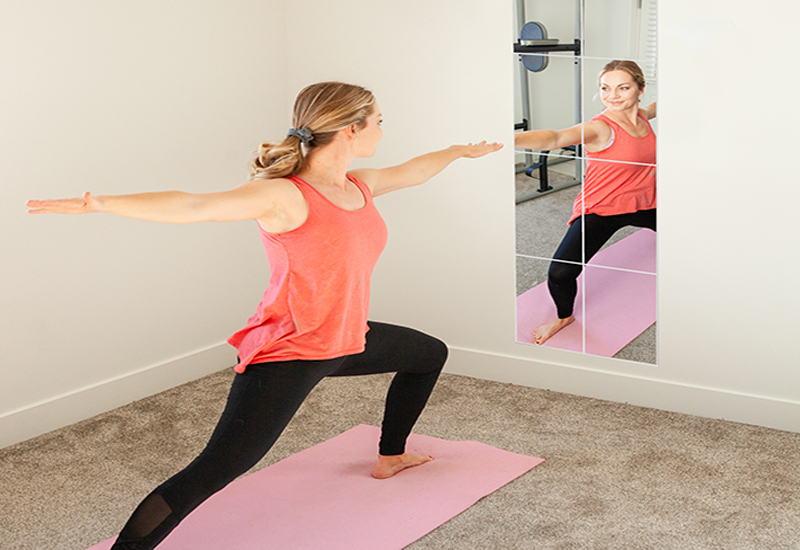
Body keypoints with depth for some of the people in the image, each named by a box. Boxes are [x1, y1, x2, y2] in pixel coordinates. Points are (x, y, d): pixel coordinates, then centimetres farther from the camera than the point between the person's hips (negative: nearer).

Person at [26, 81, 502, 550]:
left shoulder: (360, 187, 3)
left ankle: (390, 458, 52)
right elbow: (195, 206, -34)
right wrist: (101, 204, -45)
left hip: (347, 340, 10)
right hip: (288, 353, -10)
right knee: (213, 472, -19)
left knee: (431, 354, 32)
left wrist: (459, 152, 43)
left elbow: (410, 172, 25)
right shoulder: (282, 196, -22)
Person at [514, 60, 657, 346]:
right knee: (560, 273, -22)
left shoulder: (641, 116, -4)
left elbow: (657, 106, 26)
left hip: (643, 204, 7)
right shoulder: (600, 128, -25)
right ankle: (564, 316, 13)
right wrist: (509, 140, -62)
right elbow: (555, 138, -46)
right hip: (600, 209, -7)